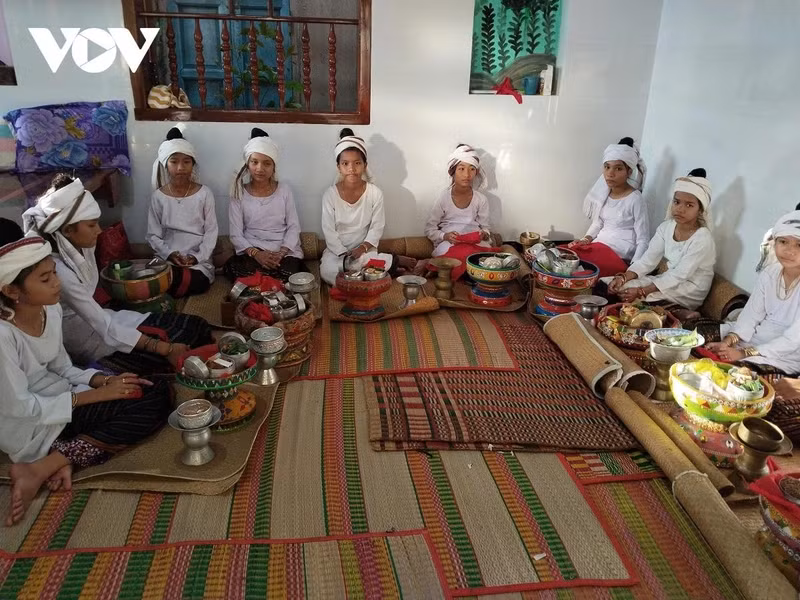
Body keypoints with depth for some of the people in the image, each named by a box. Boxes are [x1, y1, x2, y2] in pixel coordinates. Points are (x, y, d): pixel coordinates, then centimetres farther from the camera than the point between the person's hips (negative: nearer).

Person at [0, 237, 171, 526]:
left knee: (158, 393, -9)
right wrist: (95, 395, -19)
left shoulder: (51, 310, -3)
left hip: (59, 398, 8)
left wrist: (104, 380, -11)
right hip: (29, 426, -7)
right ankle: (40, 468, -13)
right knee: (145, 408, -20)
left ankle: (65, 459, -11)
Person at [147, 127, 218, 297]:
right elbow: (153, 235, 5)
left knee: (197, 283, -32)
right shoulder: (158, 196, 4)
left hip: (198, 260, 0)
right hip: (166, 259, 1)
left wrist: (197, 257, -13)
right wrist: (169, 254, -14)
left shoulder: (204, 193, 1)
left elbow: (211, 232, 0)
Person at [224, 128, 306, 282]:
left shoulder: (284, 189, 8)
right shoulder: (239, 193, 6)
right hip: (251, 253, 1)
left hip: (285, 252, 0)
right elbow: (236, 235, 2)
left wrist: (281, 253, -13)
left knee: (286, 278, -33)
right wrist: (256, 253, -17)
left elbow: (294, 227, 5)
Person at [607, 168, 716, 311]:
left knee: (627, 292, -23)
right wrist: (623, 277, -24)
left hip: (691, 292, -6)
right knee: (620, 286, -12)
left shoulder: (702, 239, -21)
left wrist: (642, 291, -33)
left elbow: (679, 276, -25)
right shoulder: (666, 227, -2)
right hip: (669, 280, 6)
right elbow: (647, 260, -6)